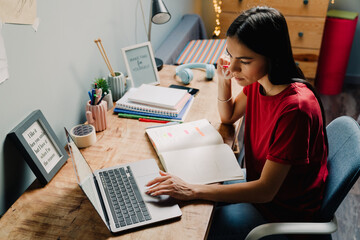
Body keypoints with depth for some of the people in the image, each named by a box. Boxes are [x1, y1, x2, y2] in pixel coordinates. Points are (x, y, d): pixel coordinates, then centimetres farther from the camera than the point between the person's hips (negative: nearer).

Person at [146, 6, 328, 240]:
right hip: (260, 188, 7)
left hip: (284, 212, -7)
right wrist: (224, 81, -10)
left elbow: (265, 190, -30)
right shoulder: (258, 81, -10)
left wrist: (193, 190, -33)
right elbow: (228, 117, 10)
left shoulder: (295, 108, -34)